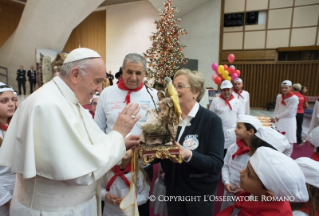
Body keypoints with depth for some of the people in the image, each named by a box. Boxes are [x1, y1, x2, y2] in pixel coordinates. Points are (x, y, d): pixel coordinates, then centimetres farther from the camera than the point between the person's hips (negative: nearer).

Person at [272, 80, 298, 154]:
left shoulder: (294, 98, -11)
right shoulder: (279, 97, 5)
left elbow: (289, 112, -15)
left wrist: (277, 117, -10)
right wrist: (273, 118, 5)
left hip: (289, 122, -4)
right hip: (280, 121, 5)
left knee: (288, 142, 2)